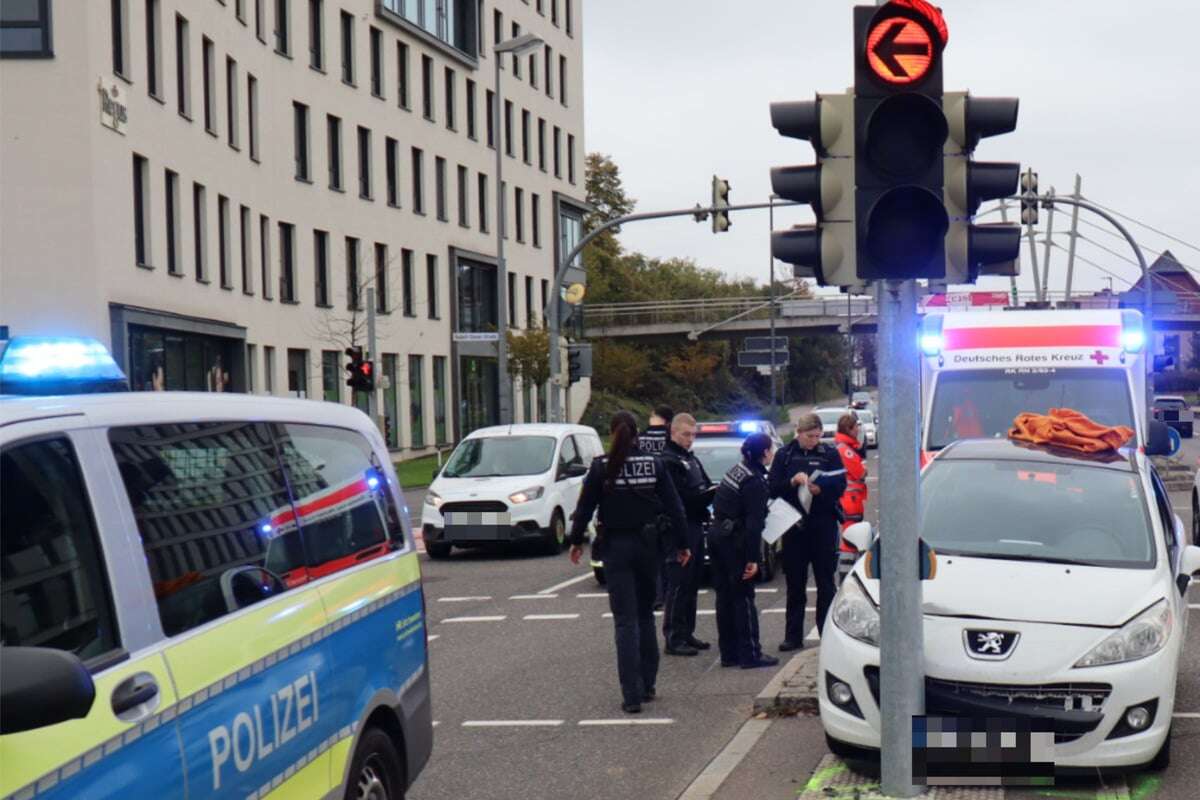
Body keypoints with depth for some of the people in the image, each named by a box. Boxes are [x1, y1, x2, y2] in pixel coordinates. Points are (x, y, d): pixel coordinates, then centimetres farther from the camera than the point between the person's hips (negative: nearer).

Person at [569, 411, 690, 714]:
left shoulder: (601, 467, -7)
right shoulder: (653, 464, -1)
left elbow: (585, 507, -3)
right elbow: (673, 505, 1)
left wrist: (576, 541, 11)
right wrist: (681, 544, 8)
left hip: (616, 547, -3)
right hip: (647, 544, 3)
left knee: (626, 620, -2)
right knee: (645, 614, 18)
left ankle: (632, 695, -8)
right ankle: (647, 685, 23)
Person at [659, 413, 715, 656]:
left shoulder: (692, 460, 20)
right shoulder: (668, 461, -10)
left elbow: (705, 487, 19)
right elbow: (679, 497, -19)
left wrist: (713, 491, -3)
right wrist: (708, 494, -21)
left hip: (695, 526, 9)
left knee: (691, 585, 13)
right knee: (678, 585, -8)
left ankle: (686, 633, 20)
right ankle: (674, 638, -6)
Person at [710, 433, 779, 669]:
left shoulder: (737, 470, 10)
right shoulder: (755, 482, -16)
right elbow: (754, 523, -19)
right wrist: (753, 558, -19)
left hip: (718, 536, 8)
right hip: (734, 541, -8)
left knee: (725, 596, 11)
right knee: (744, 597, -2)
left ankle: (729, 653, 17)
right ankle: (750, 654, 2)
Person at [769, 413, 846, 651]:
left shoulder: (830, 454, 3)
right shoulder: (784, 456, 6)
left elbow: (840, 486, -4)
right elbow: (772, 488, -1)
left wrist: (820, 489, -22)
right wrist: (792, 482, -19)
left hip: (823, 525, -1)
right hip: (794, 525, 1)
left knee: (826, 582, 3)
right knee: (795, 584, 6)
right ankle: (793, 636, 11)